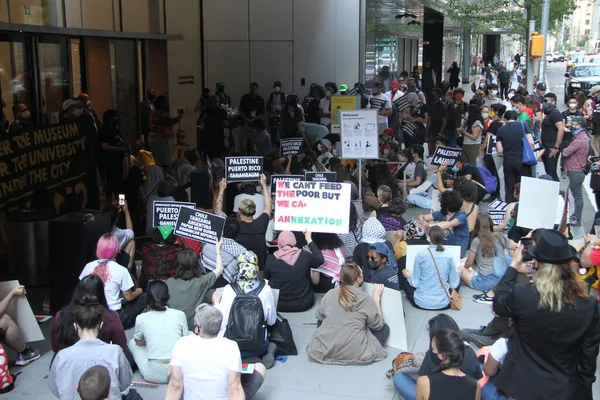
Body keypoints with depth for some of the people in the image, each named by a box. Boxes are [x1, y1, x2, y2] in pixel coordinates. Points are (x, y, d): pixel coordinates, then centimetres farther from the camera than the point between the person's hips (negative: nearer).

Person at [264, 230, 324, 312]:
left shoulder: (270, 259, -13)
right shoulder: (305, 256, -14)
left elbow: (266, 278, 4)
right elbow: (320, 259, 5)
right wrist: (309, 240, 10)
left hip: (277, 305, 0)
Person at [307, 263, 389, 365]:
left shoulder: (330, 294, -1)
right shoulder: (366, 299, -9)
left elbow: (320, 316, 14)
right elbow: (378, 325, 3)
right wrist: (377, 297, 9)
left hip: (325, 349, 3)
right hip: (354, 353, -3)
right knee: (385, 328, 15)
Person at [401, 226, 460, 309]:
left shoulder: (421, 254, -11)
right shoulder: (449, 256, -6)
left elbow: (415, 283, -8)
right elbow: (454, 285, -1)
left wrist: (409, 276, 14)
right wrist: (457, 272, 19)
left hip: (421, 303, -1)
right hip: (443, 303, 1)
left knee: (405, 280, 26)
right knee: (458, 280, 27)